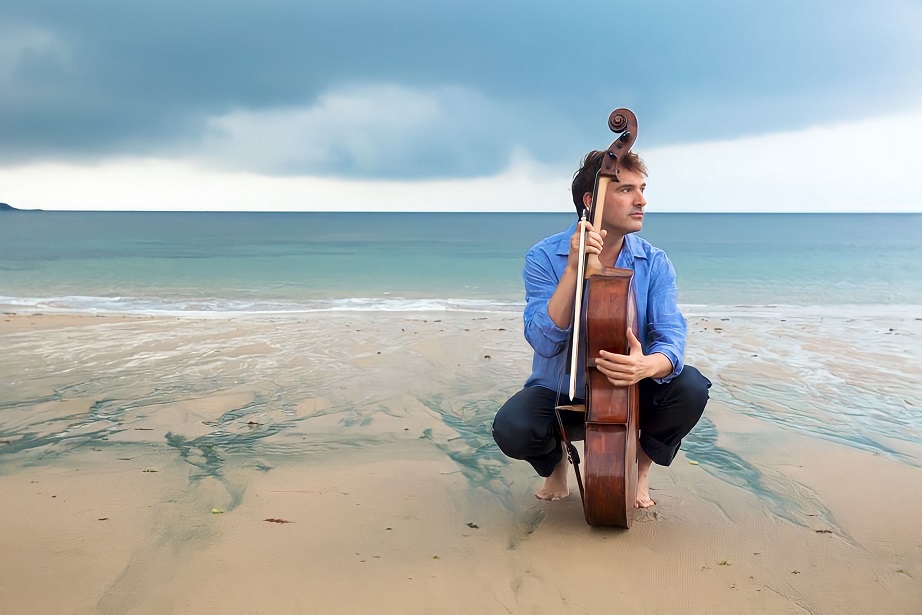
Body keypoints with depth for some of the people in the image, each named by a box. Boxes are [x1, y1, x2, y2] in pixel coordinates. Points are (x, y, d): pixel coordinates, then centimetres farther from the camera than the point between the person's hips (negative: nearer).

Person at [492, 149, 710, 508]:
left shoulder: (654, 264, -7)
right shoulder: (544, 257, -13)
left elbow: (672, 338, -17)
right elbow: (544, 341, -24)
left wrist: (648, 365, -43)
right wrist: (573, 268, -33)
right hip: (559, 393, -2)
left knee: (691, 387, -27)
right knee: (511, 429, -31)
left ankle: (641, 465, 5)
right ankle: (556, 458, 8)